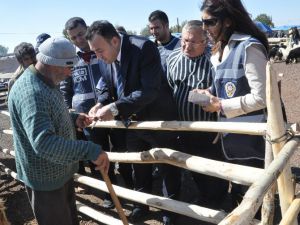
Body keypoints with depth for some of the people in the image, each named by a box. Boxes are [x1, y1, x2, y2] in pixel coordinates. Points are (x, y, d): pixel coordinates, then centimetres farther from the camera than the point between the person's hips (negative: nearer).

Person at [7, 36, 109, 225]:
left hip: (61, 171, 10)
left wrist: (74, 119, -1)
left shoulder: (46, 83, 4)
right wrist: (90, 151, -46)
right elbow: (43, 142, -42)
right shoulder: (31, 93, -31)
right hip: (45, 177, -10)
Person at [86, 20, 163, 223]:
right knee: (139, 167, 21)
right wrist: (101, 104, -14)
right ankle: (142, 203, 43)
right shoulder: (109, 55, -6)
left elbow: (150, 91, -34)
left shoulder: (144, 47, -27)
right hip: (132, 122, 6)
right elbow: (107, 85, 6)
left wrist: (115, 108, -37)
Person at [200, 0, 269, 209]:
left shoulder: (249, 47, -18)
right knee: (238, 192, 23)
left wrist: (221, 106, -17)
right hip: (231, 134, 8)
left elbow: (261, 97, -23)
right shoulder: (222, 49, 9)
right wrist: (211, 93, 0)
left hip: (250, 137, -8)